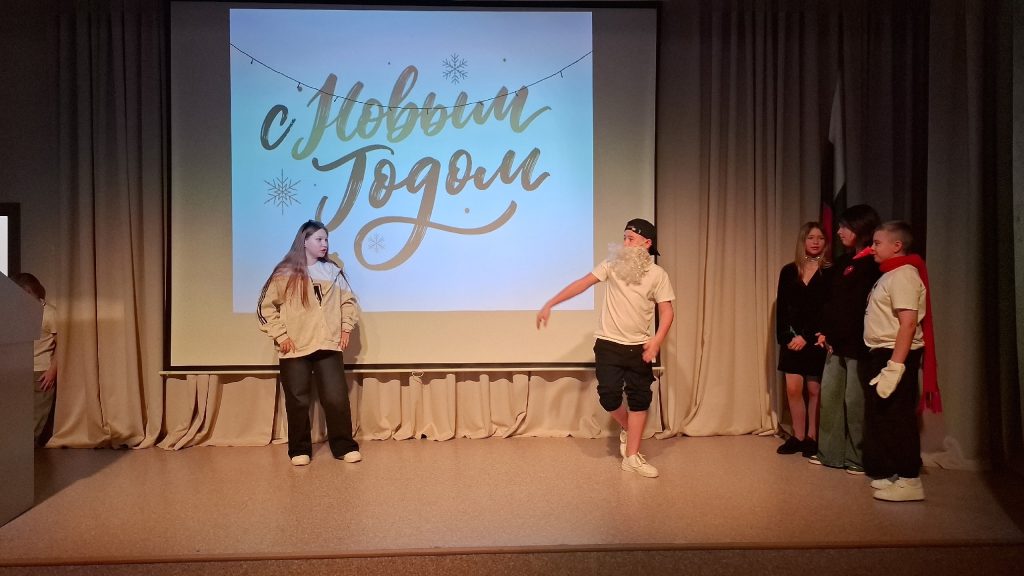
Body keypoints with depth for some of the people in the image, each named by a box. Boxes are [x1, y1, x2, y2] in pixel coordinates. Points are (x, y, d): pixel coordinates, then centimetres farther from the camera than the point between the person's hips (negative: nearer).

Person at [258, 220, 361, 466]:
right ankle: (300, 450, 18)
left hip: (329, 346, 2)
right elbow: (266, 307, -1)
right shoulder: (285, 273, -2)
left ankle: (344, 446, 12)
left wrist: (346, 328, 7)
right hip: (295, 349, -2)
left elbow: (348, 301, 16)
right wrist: (281, 335, -6)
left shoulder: (333, 271, 7)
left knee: (336, 398, -1)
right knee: (298, 401, 5)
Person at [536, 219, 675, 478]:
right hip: (609, 344, 0)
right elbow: (583, 283, -6)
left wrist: (657, 341, -20)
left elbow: (667, 310, -4)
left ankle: (632, 457, 14)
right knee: (609, 396, -6)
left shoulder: (657, 274, -4)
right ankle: (627, 429, 27)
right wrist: (550, 304, -12)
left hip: (638, 347, 0)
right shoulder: (613, 264, -3)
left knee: (639, 399, 3)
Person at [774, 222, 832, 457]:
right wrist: (784, 336, -5)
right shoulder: (789, 271, 6)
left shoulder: (830, 272, -4)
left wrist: (806, 336, -14)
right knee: (793, 389, 2)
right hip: (792, 339, 3)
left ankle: (812, 438, 14)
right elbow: (781, 308, 6)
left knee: (815, 389, 4)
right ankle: (798, 437, 13)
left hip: (817, 340, -3)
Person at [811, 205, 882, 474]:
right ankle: (831, 453, 18)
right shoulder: (844, 261, 15)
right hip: (837, 342, 8)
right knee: (829, 396, 9)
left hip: (858, 343, -8)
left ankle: (859, 458, 11)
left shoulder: (873, 264, -10)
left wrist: (835, 336, -12)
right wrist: (825, 332, 3)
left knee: (855, 401, -1)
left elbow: (859, 307, -14)